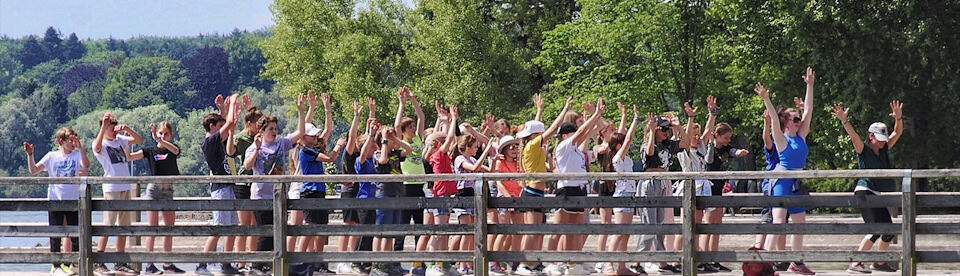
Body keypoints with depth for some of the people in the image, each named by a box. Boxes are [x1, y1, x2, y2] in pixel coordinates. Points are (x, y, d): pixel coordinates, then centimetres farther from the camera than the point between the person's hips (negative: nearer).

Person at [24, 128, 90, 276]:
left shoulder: (77, 155, 3)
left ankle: (74, 264, 18)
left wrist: (80, 147, -23)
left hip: (73, 201, 1)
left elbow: (86, 166, -17)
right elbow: (33, 170, 0)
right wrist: (30, 155, -13)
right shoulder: (52, 156, 3)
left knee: (75, 236, 5)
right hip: (55, 201, -1)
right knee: (56, 236, 2)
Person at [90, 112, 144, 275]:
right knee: (108, 225, -11)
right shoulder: (101, 144, -5)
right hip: (111, 189, -7)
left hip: (126, 188, 7)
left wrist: (127, 129, -6)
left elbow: (139, 140, 9)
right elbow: (97, 147, -28)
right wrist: (104, 126, -34)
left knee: (123, 226, 9)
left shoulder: (120, 139, 13)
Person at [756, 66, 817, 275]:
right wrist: (766, 100, -33)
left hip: (797, 184, 8)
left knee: (800, 223, 13)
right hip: (782, 181, -8)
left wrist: (810, 86, 12)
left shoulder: (800, 137, 10)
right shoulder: (781, 139, -7)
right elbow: (774, 119, -20)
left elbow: (808, 111, 12)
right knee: (778, 222, -16)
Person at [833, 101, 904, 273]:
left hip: (879, 195, 8)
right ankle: (855, 264, -25)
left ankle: (879, 263, 31)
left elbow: (897, 133, 8)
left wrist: (898, 118, -10)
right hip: (865, 193, -8)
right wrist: (844, 121, -36)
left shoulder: (884, 149, 13)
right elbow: (853, 135, -20)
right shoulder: (863, 149, -4)